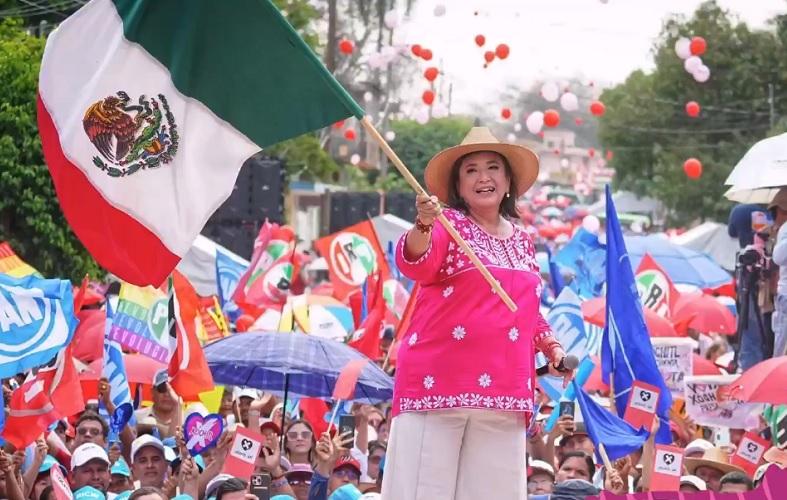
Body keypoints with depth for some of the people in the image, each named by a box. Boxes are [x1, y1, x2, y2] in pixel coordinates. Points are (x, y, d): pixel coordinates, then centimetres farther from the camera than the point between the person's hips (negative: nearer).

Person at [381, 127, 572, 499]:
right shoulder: (447, 223, -1)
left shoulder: (521, 240, 18)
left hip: (502, 390, 6)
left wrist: (550, 345, 13)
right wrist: (423, 226, -42)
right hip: (439, 381, -6)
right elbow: (414, 263, -22)